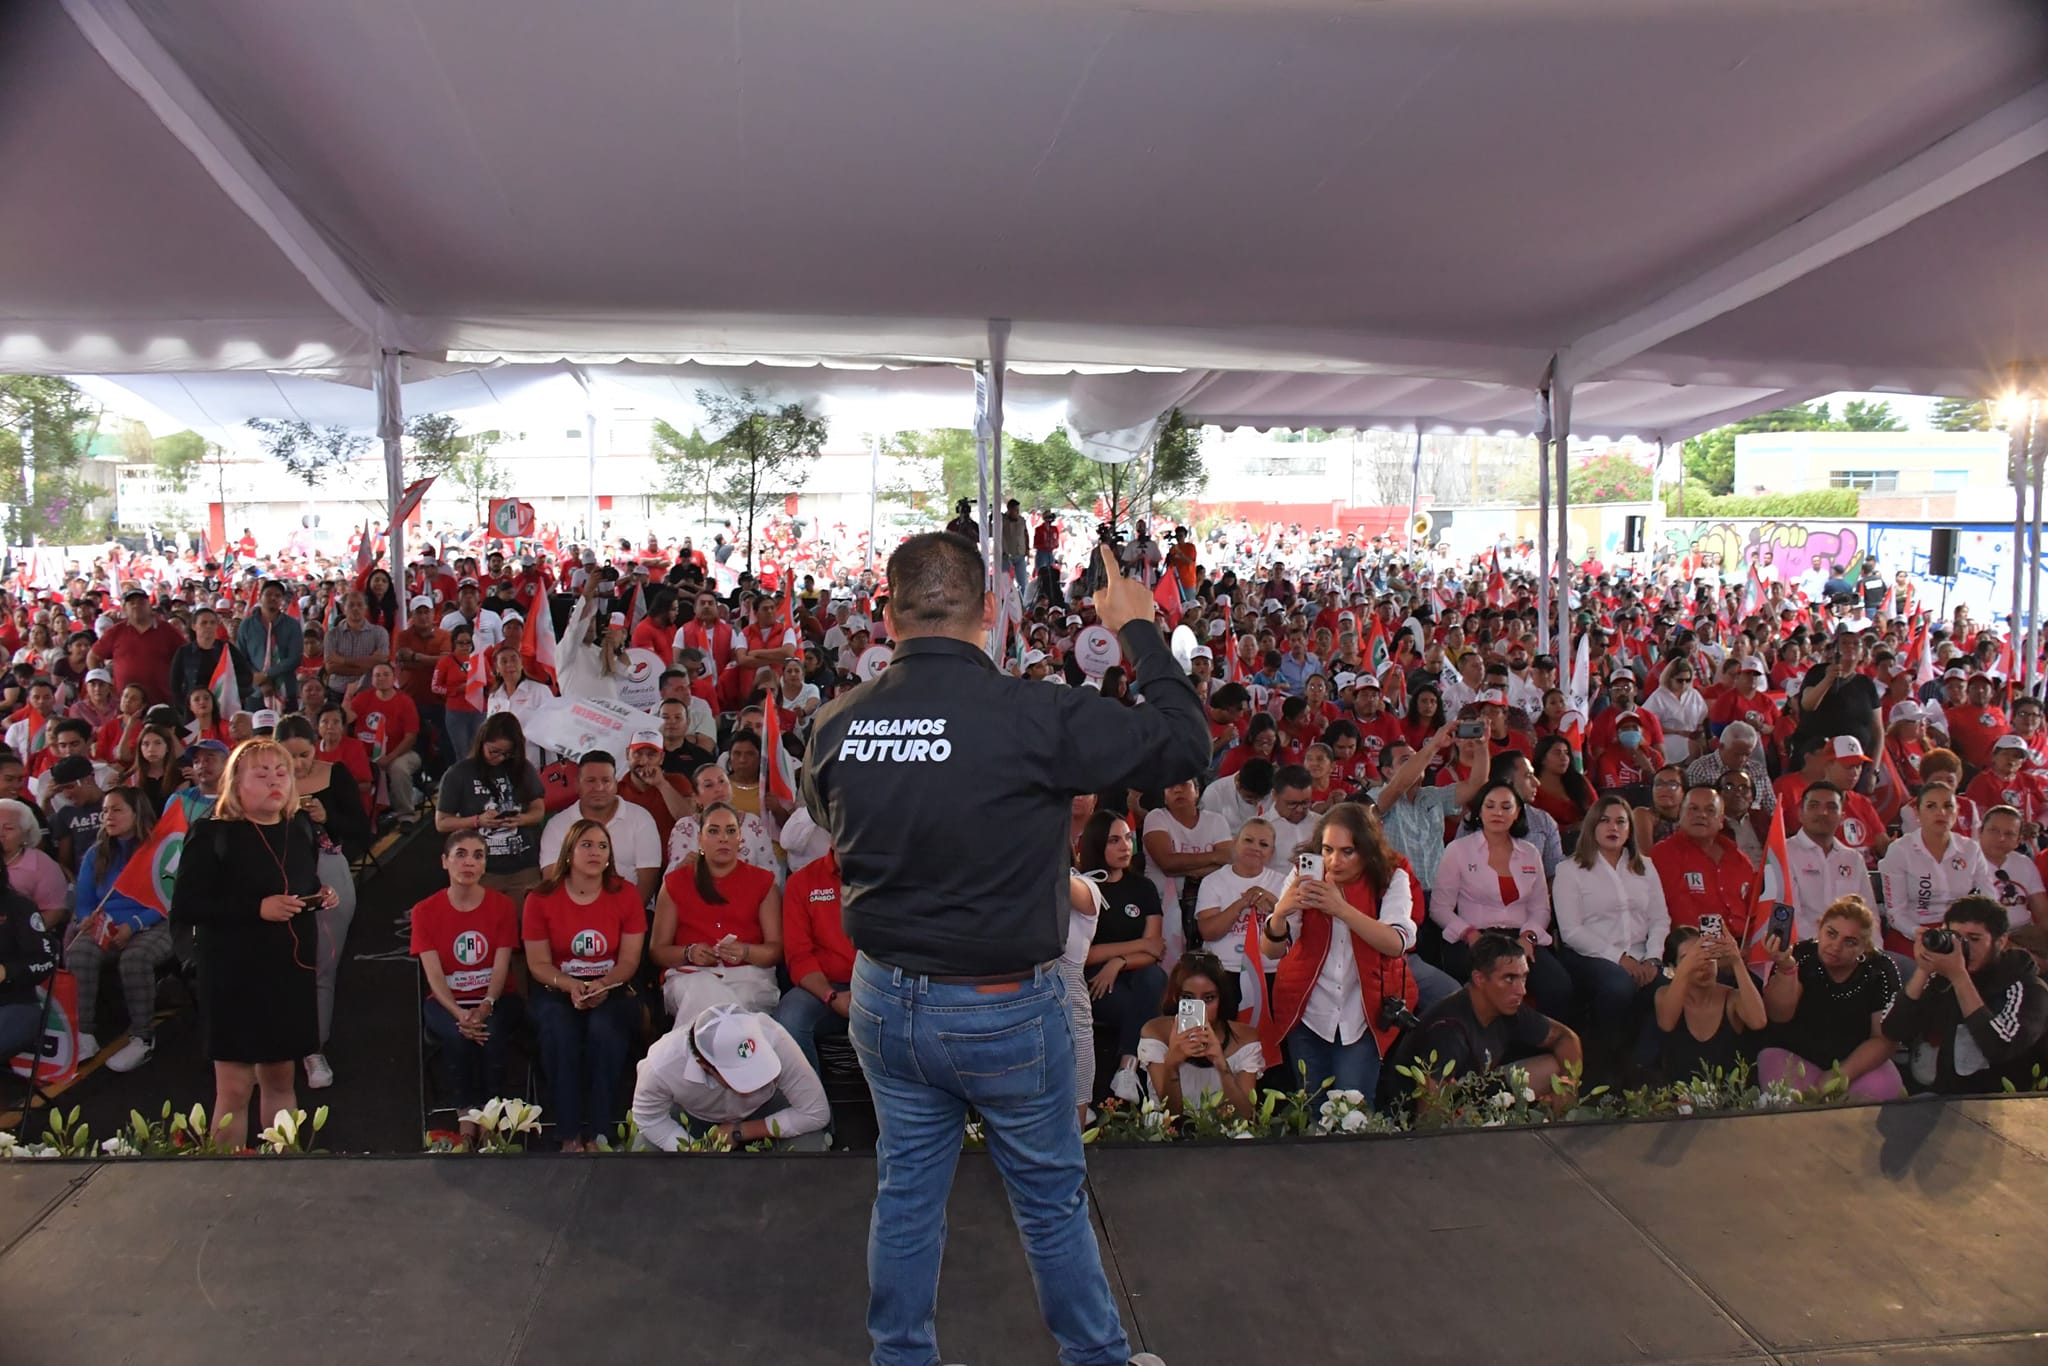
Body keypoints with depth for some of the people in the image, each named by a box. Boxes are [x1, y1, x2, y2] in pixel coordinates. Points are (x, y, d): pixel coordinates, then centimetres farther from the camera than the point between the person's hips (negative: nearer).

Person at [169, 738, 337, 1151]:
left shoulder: (301, 828, 8)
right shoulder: (213, 833, -10)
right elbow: (184, 907, -15)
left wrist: (320, 897, 2)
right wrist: (257, 908, -23)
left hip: (292, 970, 5)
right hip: (237, 975, -5)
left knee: (279, 1077, 14)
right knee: (235, 1088, 0)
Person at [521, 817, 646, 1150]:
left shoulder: (626, 894, 0)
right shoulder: (541, 899, -1)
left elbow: (629, 960, -1)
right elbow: (538, 964, -1)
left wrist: (603, 985, -21)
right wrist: (570, 986, -20)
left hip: (612, 990, 0)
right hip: (558, 990, 0)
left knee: (605, 1029, -34)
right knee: (560, 1030, -34)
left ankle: (598, 1132, -23)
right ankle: (570, 1135, -26)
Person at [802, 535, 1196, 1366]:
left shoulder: (833, 726, -8)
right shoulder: (1037, 716, -23)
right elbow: (1186, 744, -12)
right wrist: (1140, 631, -1)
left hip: (885, 1001, 4)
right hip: (1005, 1012, -3)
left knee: (906, 1191, 20)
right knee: (1052, 1198, 16)